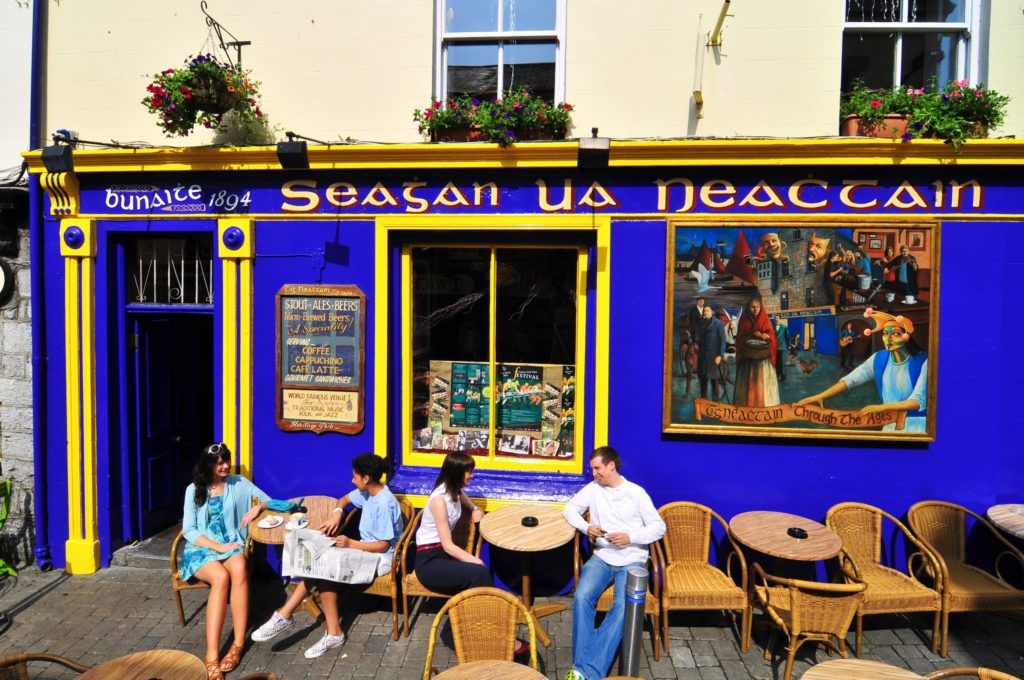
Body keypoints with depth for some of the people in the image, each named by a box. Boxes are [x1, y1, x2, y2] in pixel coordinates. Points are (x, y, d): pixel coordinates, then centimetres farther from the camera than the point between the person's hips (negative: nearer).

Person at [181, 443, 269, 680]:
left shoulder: (239, 483, 8)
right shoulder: (194, 489, 5)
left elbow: (270, 501, 12)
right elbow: (188, 530, -1)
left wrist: (258, 507, -12)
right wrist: (217, 546, -15)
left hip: (231, 545, 1)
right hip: (201, 548, -1)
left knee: (239, 569, -36)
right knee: (221, 577, -36)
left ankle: (238, 644, -33)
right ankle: (212, 657, -38)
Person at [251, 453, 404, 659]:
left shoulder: (385, 504, -25)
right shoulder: (367, 492, 2)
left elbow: (384, 545, -22)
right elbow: (344, 500, 20)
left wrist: (350, 544, -21)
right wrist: (336, 514, -1)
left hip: (381, 558, -9)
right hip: (364, 548, 9)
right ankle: (284, 616, -9)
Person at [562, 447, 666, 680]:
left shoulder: (636, 493, -4)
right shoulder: (593, 489, 5)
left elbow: (659, 527, 0)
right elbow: (570, 509, 14)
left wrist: (630, 537, -15)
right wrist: (586, 527, -5)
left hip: (632, 560, -3)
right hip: (602, 557, 3)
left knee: (624, 606, -28)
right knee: (582, 598, -24)